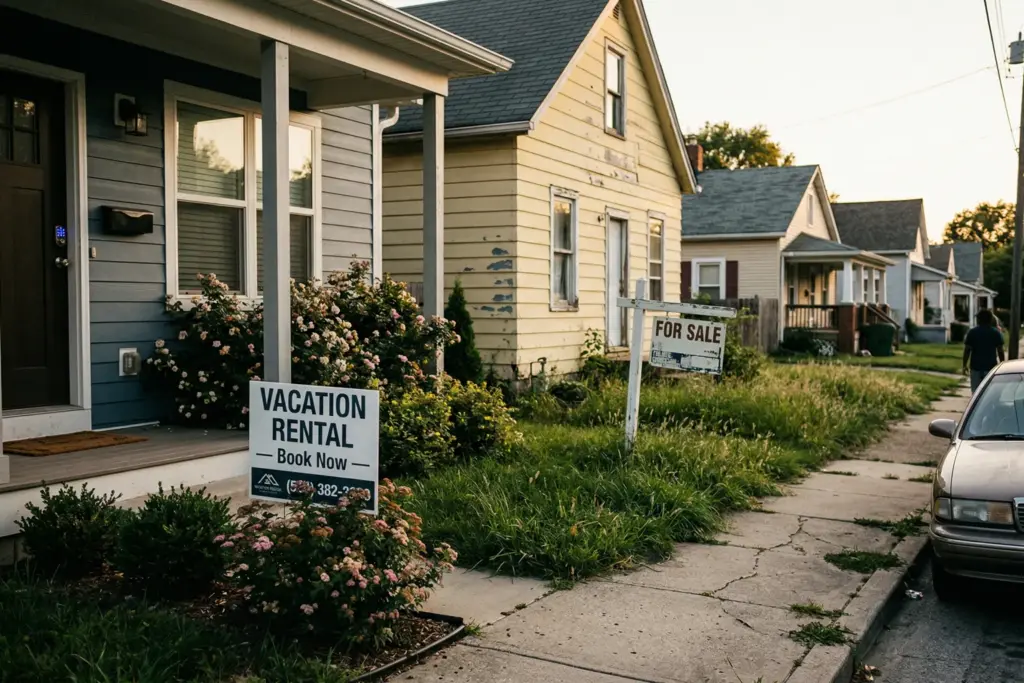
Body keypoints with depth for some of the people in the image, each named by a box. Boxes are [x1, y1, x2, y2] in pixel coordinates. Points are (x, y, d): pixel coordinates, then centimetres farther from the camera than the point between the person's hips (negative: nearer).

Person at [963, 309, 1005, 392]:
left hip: (976, 367, 0)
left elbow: (967, 350, -3)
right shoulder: (996, 332, 0)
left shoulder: (972, 332, 0)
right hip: (991, 367, 0)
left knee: (976, 392, 6)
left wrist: (965, 365, 3)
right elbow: (1000, 351, 1)